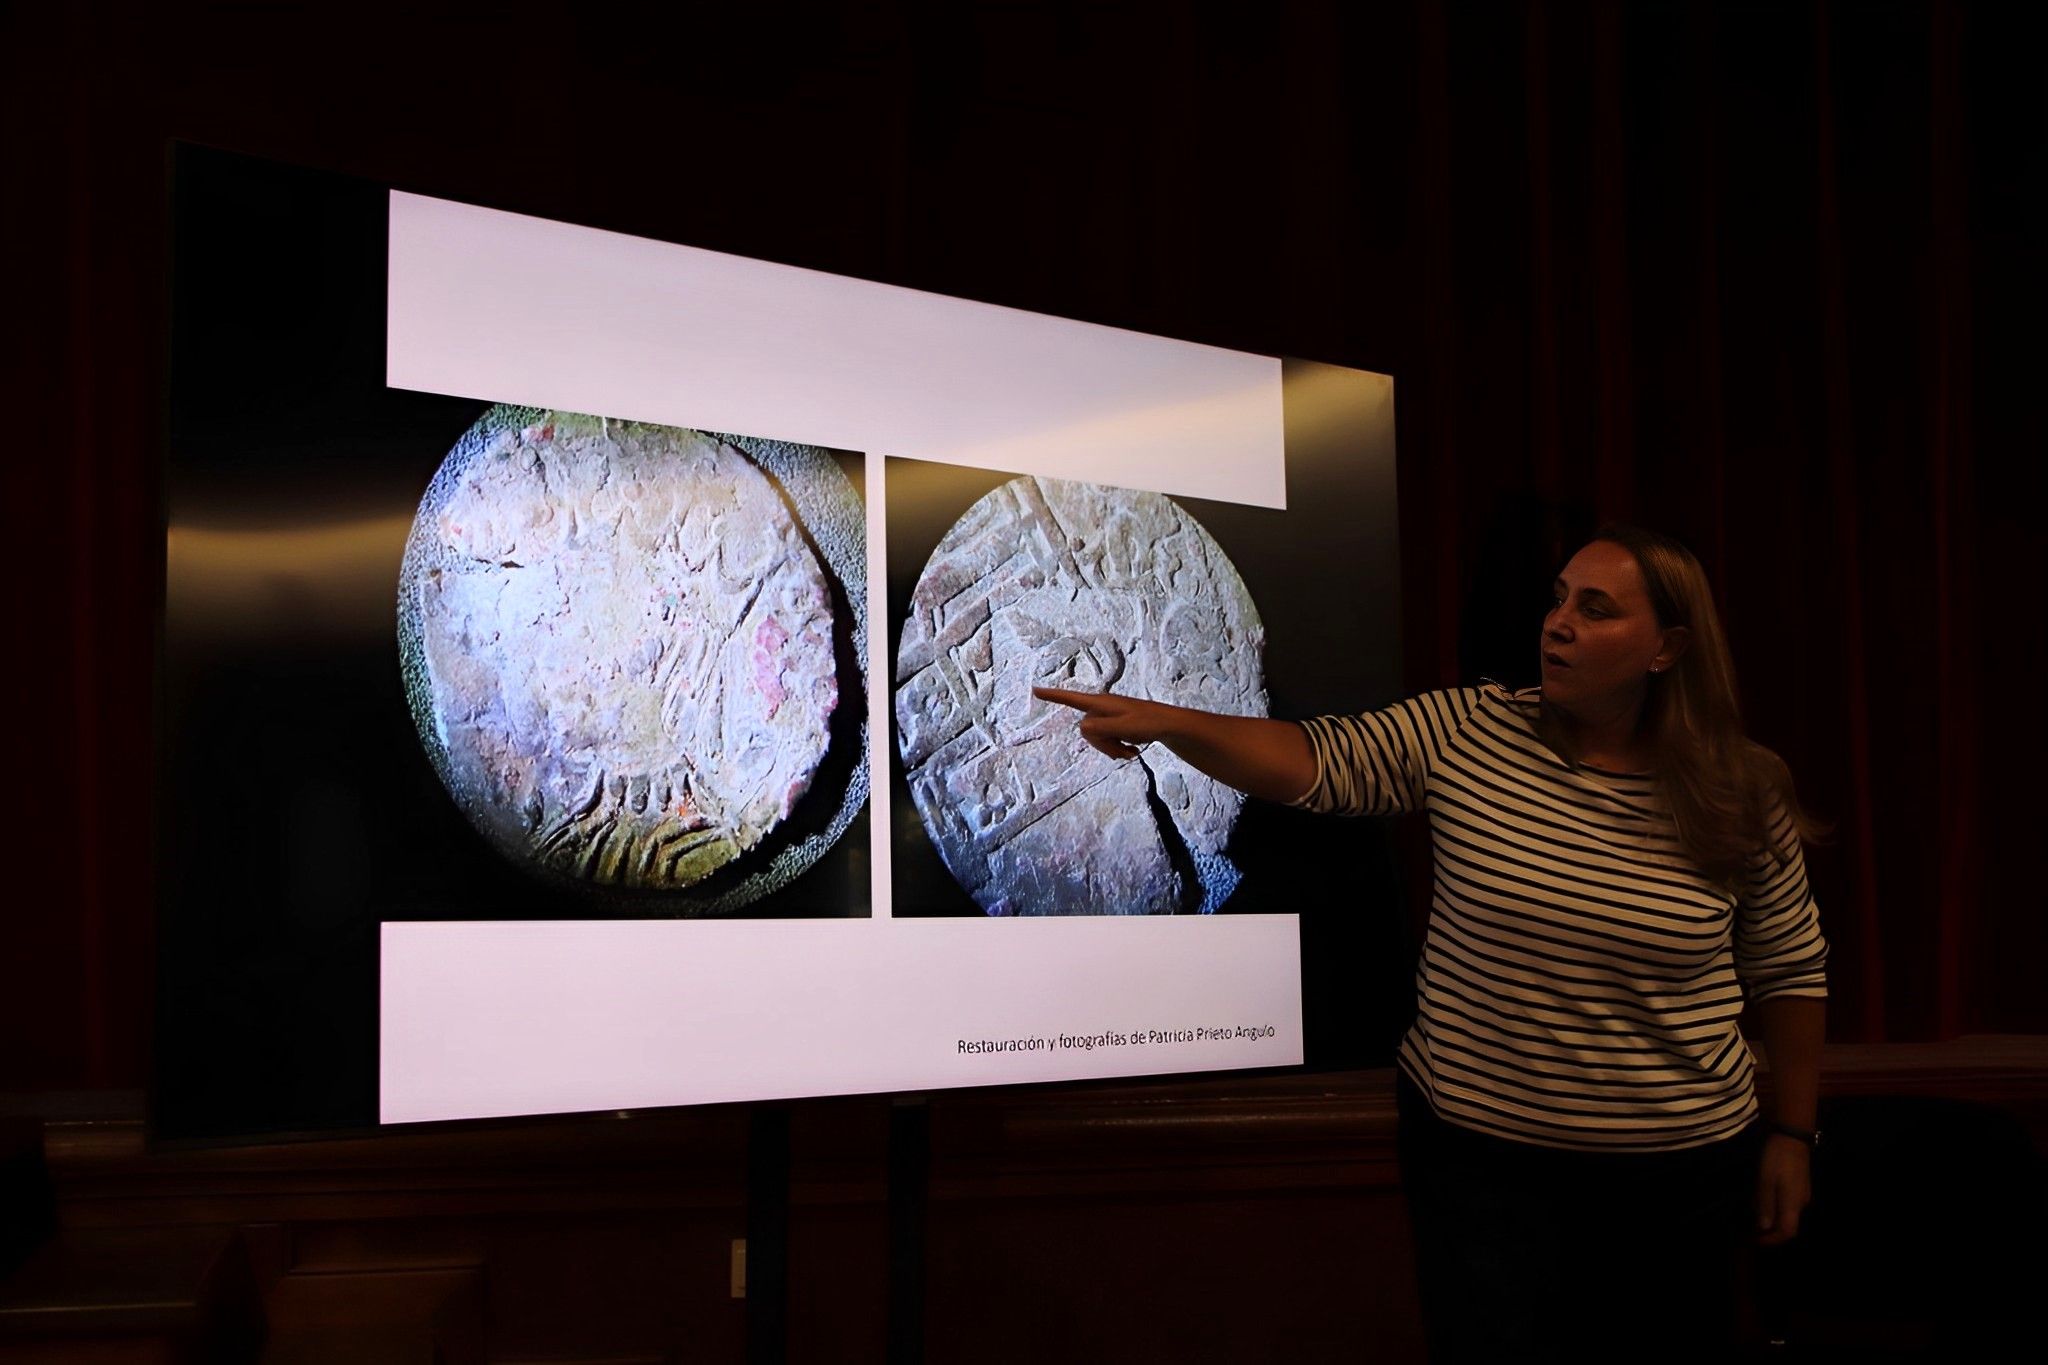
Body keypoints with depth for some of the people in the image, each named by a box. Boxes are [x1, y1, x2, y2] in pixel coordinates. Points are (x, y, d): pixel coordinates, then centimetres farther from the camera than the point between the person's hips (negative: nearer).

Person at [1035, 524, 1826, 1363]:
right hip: (1478, 1160, 0)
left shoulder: (1739, 793, -6)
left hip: (1676, 1177, 1)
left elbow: (1789, 968, 3)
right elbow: (1314, 762, -10)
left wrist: (1791, 1133, 5)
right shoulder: (1466, 735, -6)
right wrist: (1168, 721, -24)